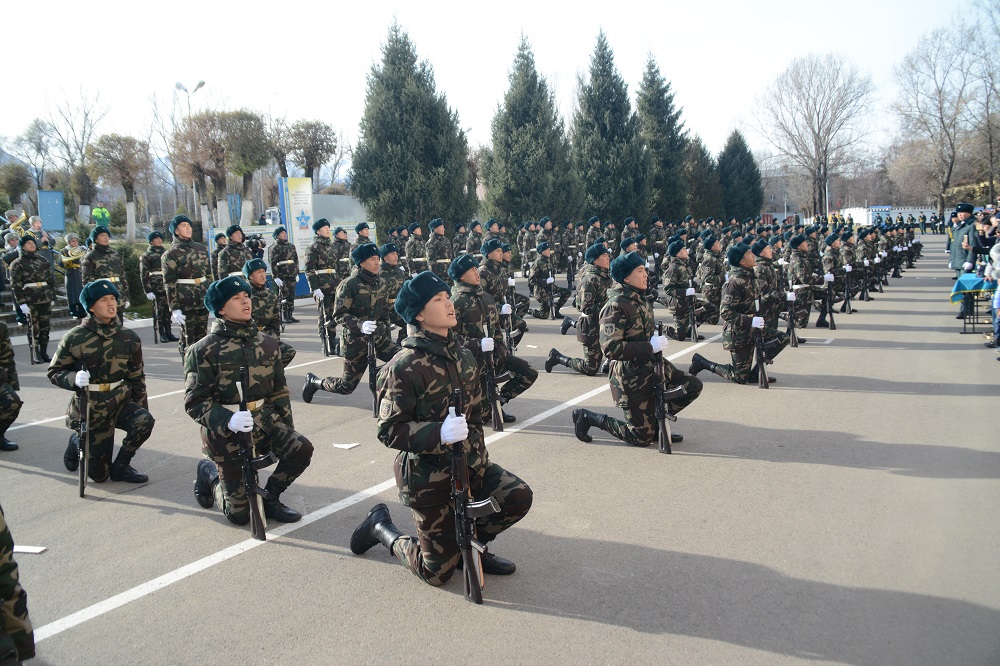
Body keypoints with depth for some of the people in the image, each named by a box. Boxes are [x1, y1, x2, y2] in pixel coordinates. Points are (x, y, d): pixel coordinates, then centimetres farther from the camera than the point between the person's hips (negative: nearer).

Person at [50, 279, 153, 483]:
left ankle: (121, 466, -4)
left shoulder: (129, 338, -1)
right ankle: (77, 442, 37)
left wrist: (142, 409, 6)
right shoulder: (75, 338, -10)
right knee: (99, 474, 3)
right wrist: (74, 379, -26)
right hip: (90, 407, -3)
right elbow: (54, 371, -5)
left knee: (145, 421, -31)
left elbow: (136, 376, 9)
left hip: (121, 401, 3)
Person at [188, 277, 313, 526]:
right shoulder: (204, 350, -9)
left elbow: (279, 390, 13)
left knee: (301, 448, -25)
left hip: (264, 419, 4)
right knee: (240, 514, 0)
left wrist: (287, 430, 8)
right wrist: (228, 420, -31)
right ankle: (209, 472, 31)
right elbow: (195, 402, -14)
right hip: (225, 430, -4)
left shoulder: (267, 343, 6)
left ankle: (270, 498, 3)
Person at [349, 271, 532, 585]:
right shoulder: (404, 367, -19)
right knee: (438, 571, 3)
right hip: (428, 478, -6)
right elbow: (389, 430, -21)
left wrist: (475, 451, 10)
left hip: (469, 464, 7)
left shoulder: (463, 355, 4)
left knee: (518, 497, -14)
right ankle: (380, 525, 29)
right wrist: (439, 433, -35)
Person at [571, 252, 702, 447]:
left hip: (652, 365, 9)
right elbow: (610, 348, -31)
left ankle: (656, 422, 17)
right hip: (632, 378, -8)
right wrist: (650, 346, -29)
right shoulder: (616, 306, -22)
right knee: (643, 437, 1)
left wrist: (658, 338, 4)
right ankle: (586, 417, 13)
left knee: (693, 386, 5)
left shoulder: (640, 299, 6)